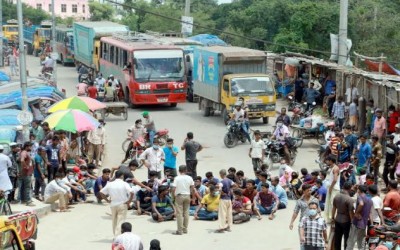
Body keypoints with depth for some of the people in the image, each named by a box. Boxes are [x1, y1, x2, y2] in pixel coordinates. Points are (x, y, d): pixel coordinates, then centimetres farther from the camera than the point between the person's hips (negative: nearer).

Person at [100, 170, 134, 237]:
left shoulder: (110, 184, 2)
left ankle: (115, 235, 25)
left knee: (114, 221, 18)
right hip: (122, 205, -4)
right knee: (121, 221, -4)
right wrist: (129, 201, -10)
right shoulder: (124, 184, -9)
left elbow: (101, 192, 4)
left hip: (113, 205, 4)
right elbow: (131, 193, -21)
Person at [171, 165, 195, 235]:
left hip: (179, 196, -4)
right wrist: (193, 197, 13)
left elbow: (173, 189, -14)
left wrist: (173, 197, -1)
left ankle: (180, 230, -3)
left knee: (179, 213, -2)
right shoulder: (189, 178, 1)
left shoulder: (177, 178, -10)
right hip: (187, 196, 4)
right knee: (186, 212, 12)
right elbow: (193, 189, 3)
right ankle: (185, 229, 17)